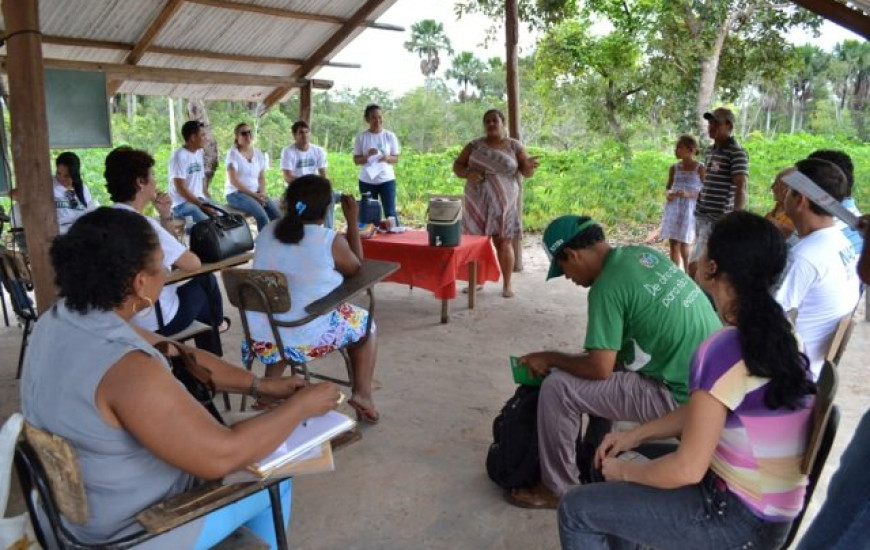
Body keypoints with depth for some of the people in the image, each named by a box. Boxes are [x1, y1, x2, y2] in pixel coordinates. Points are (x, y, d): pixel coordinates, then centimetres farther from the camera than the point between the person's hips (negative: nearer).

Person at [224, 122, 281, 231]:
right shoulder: (233, 153, -7)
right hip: (236, 193, -5)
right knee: (262, 215, -29)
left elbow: (262, 178, 11)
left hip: (256, 193, 6)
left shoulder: (258, 153, 10)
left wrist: (262, 193, -8)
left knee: (277, 214, -18)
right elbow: (233, 181, -13)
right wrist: (254, 195, -17)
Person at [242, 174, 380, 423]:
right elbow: (356, 268, 5)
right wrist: (352, 220, 8)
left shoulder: (266, 232, 2)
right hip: (308, 336, -5)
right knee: (364, 322, 22)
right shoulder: (331, 240, -14)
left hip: (262, 335, 5)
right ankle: (361, 394, 15)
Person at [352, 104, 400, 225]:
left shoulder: (390, 136, 0)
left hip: (386, 180, 0)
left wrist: (387, 158, -18)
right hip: (367, 181, 1)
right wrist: (367, 156, -19)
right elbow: (356, 161, 0)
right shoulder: (361, 137, -1)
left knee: (390, 212, -1)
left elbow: (396, 159, 3)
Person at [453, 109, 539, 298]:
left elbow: (526, 172, 2)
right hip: (477, 202, 2)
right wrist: (467, 174, -15)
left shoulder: (515, 146, 3)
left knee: (503, 242, -2)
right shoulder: (474, 145, 6)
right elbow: (457, 165, 7)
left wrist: (529, 166, -22)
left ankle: (507, 284, 6)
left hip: (503, 202, -2)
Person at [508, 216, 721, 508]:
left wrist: (549, 358, -4)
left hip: (683, 396, -9)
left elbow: (599, 369, -19)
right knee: (605, 351, 24)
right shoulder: (643, 253, 6)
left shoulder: (607, 287, -19)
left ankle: (558, 489, 7)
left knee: (557, 388, -10)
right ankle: (594, 457, 33)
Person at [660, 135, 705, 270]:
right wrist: (669, 194, -4)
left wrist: (689, 194, -21)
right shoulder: (674, 168, 9)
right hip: (673, 209, 5)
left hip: (690, 210, -4)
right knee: (673, 245, 4)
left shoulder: (700, 168, -4)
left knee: (684, 247, -5)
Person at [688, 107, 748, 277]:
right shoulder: (711, 151, 15)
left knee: (694, 265, -13)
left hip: (718, 219, -8)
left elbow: (740, 189, -17)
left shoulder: (737, 153, -10)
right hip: (701, 216, 8)